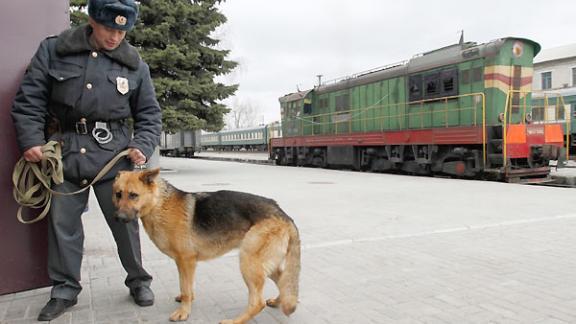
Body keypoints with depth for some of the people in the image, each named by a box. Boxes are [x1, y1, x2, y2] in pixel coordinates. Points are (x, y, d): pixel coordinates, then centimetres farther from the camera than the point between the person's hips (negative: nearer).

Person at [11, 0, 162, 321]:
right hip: (64, 150, 1)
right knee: (62, 222, 7)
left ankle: (139, 280, 21)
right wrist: (31, 139, -7)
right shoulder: (53, 50, 2)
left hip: (114, 152, 0)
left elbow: (150, 113, 8)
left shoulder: (135, 64, 4)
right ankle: (65, 289, 23)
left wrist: (142, 146, -7)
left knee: (124, 220, 3)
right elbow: (29, 99, 3)